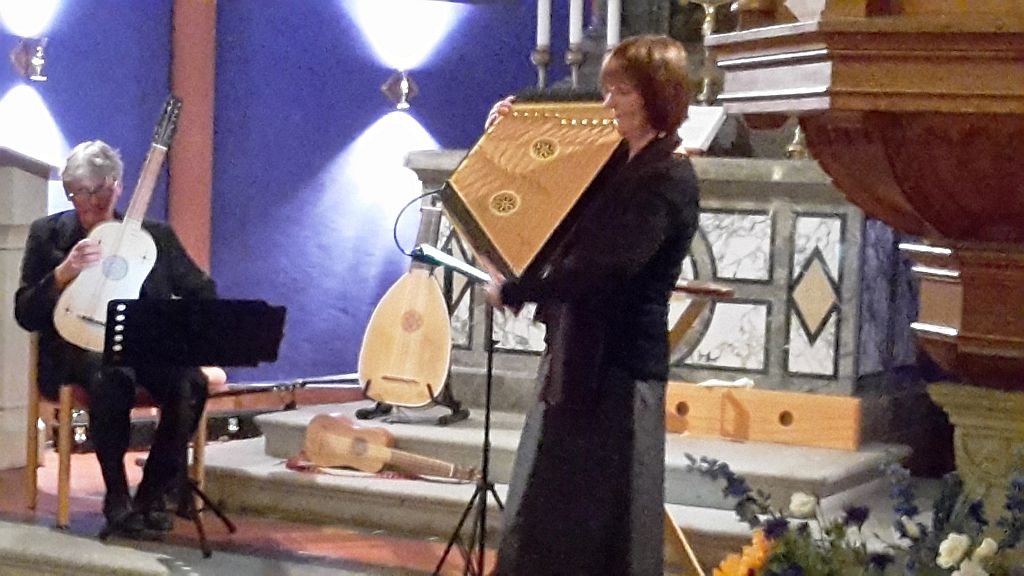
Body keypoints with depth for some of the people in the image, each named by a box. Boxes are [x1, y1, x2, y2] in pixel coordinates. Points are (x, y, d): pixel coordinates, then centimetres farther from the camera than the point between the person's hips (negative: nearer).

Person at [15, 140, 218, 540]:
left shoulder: (156, 236, 10)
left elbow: (203, 292, 15)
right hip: (77, 345, -2)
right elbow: (25, 315, 1)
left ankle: (152, 497, -15)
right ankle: (117, 503, -27)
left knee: (191, 383, -31)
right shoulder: (47, 234, 7)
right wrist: (63, 274, -17)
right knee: (111, 375, -39)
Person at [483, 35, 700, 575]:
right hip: (578, 353, 9)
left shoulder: (669, 180, -16)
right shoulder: (617, 163, 11)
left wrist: (514, 291, -22)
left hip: (619, 366, -9)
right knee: (550, 514, 16)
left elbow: (602, 268, -26)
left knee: (603, 520, -1)